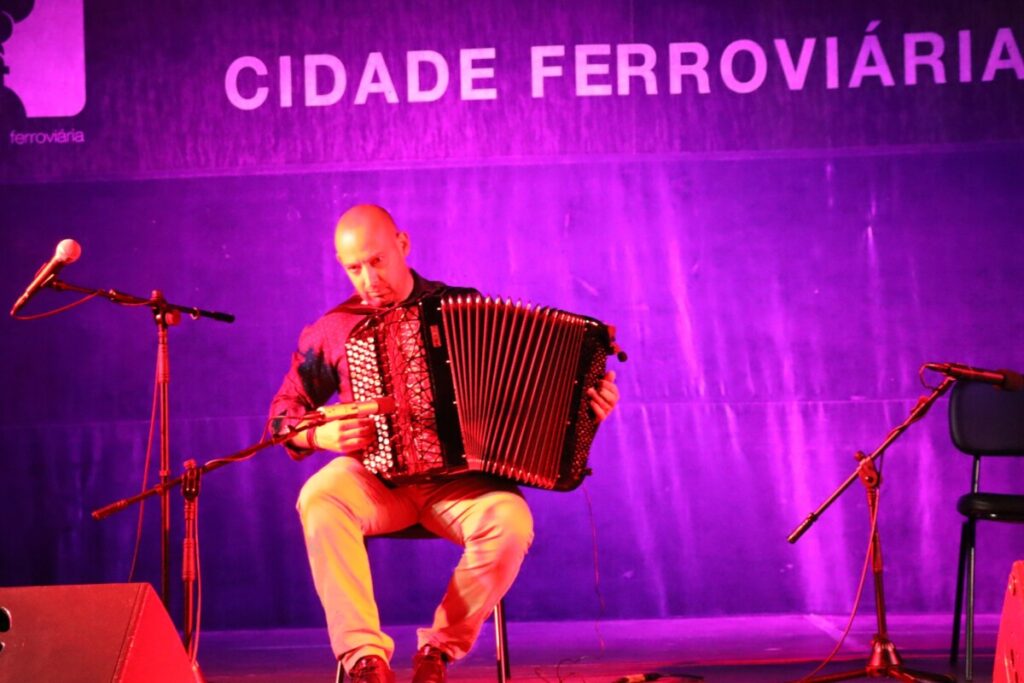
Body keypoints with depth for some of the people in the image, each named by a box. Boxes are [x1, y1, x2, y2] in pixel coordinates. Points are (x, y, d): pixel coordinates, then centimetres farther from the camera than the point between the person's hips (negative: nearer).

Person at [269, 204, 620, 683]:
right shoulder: (333, 330, 8)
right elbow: (283, 412, 14)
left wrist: (585, 405, -6)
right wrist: (320, 435, -8)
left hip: (458, 479, 0)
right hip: (375, 478, 1)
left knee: (510, 521, -33)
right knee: (319, 498, -34)